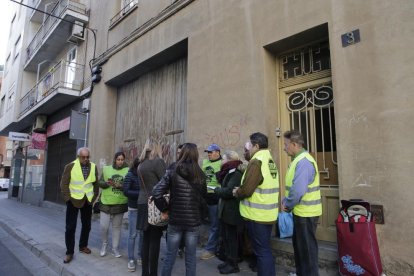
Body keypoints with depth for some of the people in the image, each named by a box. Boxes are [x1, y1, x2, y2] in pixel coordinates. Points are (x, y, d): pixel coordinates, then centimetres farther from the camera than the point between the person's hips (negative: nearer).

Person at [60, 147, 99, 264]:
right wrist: (68, 198, -11)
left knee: (86, 225, 14)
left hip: (87, 201, 3)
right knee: (70, 227, 1)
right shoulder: (70, 166, -8)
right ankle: (69, 252, 13)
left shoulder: (93, 167, 1)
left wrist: (94, 197, 3)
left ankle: (83, 246, 33)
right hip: (73, 200, -3)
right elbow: (64, 184, -7)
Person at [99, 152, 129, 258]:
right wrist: (107, 183, -18)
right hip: (106, 202, 0)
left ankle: (115, 248, 26)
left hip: (120, 203, 0)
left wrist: (121, 186, -23)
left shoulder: (127, 170, -3)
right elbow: (100, 182, 2)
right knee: (104, 226, 2)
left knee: (117, 226, 12)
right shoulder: (106, 169, 1)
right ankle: (104, 244, 30)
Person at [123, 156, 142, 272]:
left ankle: (140, 256, 26)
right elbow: (126, 191, -13)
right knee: (133, 235, 5)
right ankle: (131, 259, 17)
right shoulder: (130, 175, -8)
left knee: (143, 234, 10)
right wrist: (141, 193, -21)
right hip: (134, 209, -3)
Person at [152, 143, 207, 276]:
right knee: (191, 257, 14)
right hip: (194, 221, 1)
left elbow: (156, 193, -15)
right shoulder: (200, 175, -4)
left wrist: (164, 209, -4)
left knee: (170, 256, 15)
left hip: (175, 220, 0)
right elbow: (204, 195, 2)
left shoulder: (172, 173, -8)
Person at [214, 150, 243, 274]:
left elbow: (228, 191, -25)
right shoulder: (228, 173, 12)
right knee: (226, 237, 18)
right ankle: (228, 260, 31)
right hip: (225, 211, 10)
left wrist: (216, 190, -12)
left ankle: (233, 265, 17)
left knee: (231, 238, 3)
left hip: (232, 212, -9)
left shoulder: (236, 174, -19)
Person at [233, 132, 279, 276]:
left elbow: (246, 190, -23)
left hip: (257, 215, -9)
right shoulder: (270, 161, 11)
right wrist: (241, 190, 10)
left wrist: (237, 192, -2)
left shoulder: (256, 162, -18)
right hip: (268, 214, 9)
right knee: (266, 250, 19)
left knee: (261, 252, 3)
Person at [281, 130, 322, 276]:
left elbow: (298, 190, -29)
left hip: (305, 213, -10)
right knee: (299, 245, 21)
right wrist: (285, 202, 4)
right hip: (300, 211, 10)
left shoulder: (304, 162, -22)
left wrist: (287, 205, -13)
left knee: (307, 247, 5)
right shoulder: (298, 160, 10)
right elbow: (291, 186, 15)